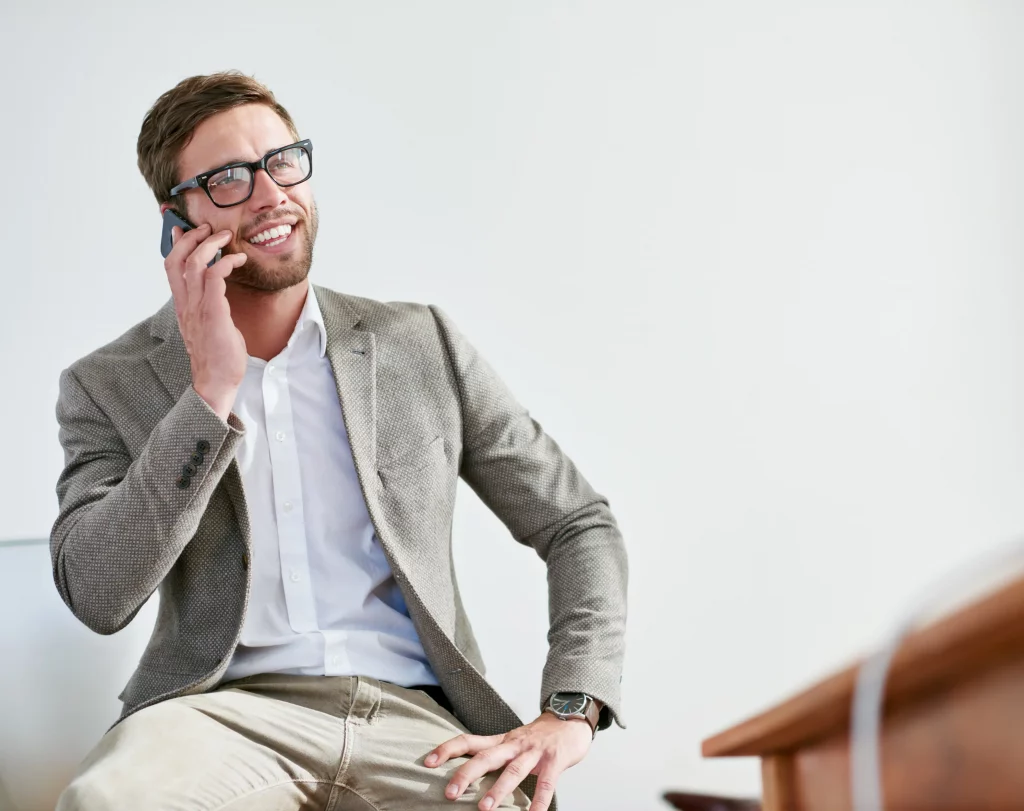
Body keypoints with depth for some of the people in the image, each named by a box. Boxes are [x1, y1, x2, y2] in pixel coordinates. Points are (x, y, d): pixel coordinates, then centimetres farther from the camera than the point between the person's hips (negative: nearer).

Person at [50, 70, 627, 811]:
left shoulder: (420, 346, 12)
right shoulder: (110, 387, 8)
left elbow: (580, 524, 12)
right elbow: (99, 598, -7)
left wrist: (571, 713, -4)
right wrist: (212, 390, -12)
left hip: (414, 720, 0)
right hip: (229, 713, 0)